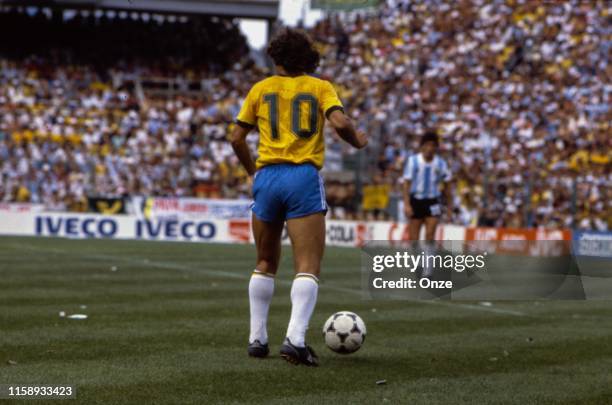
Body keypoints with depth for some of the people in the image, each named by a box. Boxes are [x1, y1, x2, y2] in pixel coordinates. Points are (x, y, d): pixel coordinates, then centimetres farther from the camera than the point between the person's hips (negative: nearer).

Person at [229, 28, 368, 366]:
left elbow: (236, 138, 10)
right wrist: (358, 140, 10)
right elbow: (340, 123, -11)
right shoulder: (320, 87, 6)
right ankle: (295, 339, -21)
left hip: (268, 177, 3)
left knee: (265, 264, 17)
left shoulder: (261, 89, 12)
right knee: (307, 267, -6)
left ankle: (257, 339, 18)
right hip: (304, 177, -3)